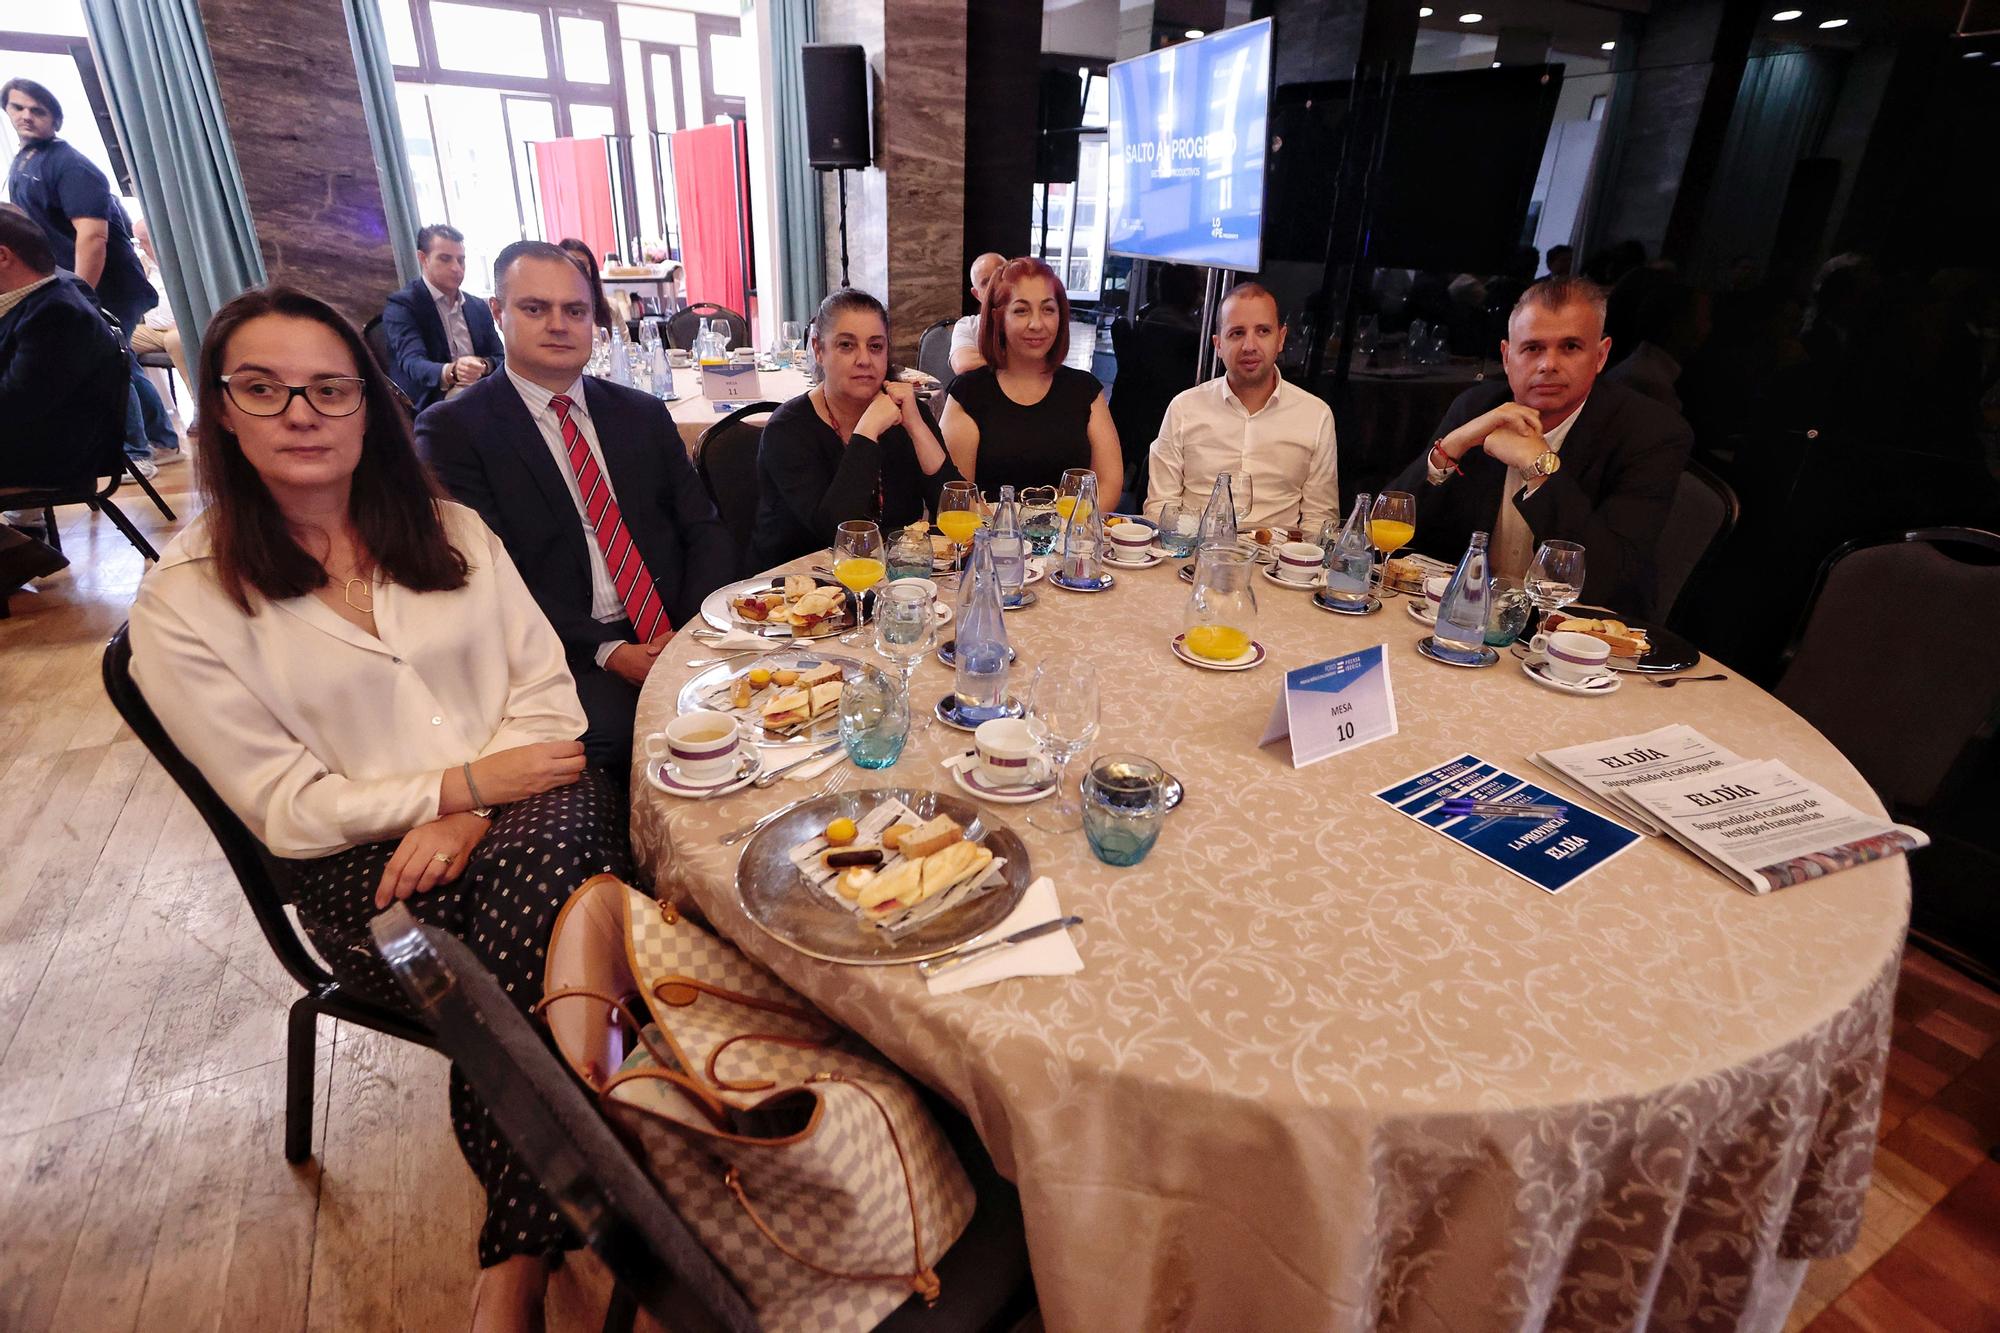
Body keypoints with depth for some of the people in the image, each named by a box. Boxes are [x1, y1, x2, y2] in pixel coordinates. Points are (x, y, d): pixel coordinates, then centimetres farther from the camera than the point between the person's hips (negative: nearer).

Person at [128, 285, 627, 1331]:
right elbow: (287, 807, -2)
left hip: (526, 815, 3)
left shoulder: (450, 529, 12)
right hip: (359, 870, -2)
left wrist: (468, 817, -11)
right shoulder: (184, 601, 2)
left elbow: (544, 684, 5)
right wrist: (463, 783, -15)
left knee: (558, 827, -33)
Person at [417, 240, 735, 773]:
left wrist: (697, 629, -8)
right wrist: (606, 652, -16)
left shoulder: (642, 413, 16)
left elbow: (705, 529, 11)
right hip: (567, 659, -4)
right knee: (618, 735, -34)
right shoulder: (453, 429, 3)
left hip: (679, 636, 5)